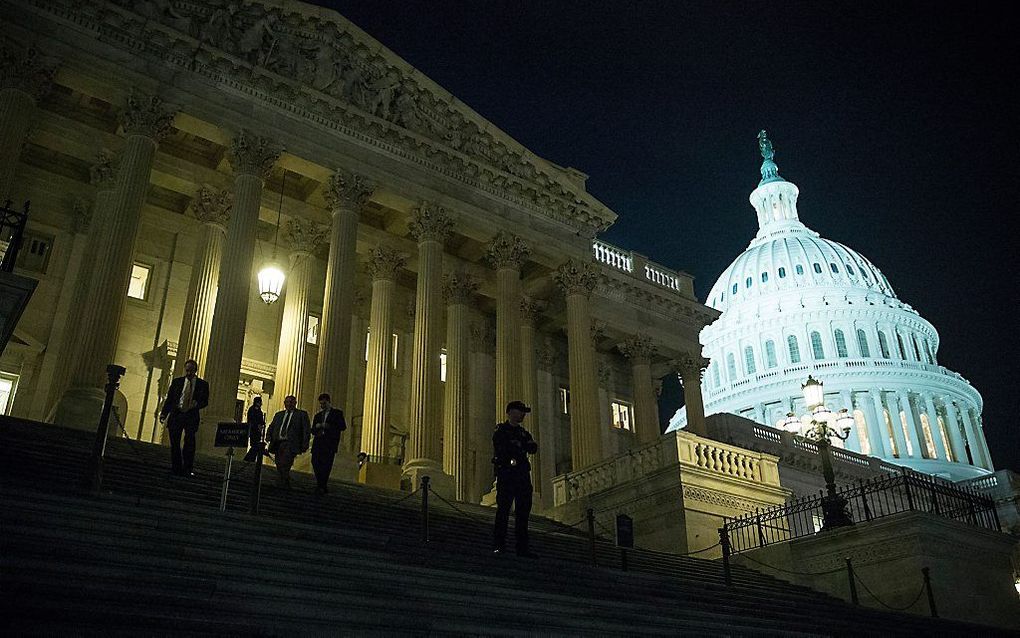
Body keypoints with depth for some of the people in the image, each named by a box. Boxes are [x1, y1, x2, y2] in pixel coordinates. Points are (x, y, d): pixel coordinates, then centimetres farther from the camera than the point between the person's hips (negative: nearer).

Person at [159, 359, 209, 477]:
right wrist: (163, 413, -3)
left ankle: (188, 470, -3)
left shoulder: (202, 384, 6)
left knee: (189, 443, -10)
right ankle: (176, 469, 13)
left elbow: (205, 401, 6)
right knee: (174, 443, 4)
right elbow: (169, 399, 9)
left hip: (191, 416, -2)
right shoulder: (177, 381, 10)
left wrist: (197, 404, -16)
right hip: (176, 415, 2)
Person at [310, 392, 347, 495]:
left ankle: (321, 487, -11)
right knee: (315, 462, -7)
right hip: (318, 443, 5)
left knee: (326, 464, -13)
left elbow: (343, 426, -3)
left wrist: (328, 426, -13)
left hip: (330, 444, -4)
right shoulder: (318, 415, 24)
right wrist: (316, 427, -1)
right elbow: (313, 430, 23)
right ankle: (321, 486, 5)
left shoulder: (337, 412, 9)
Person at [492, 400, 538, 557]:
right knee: (503, 509, -7)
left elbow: (533, 448, 4)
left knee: (523, 510, 3)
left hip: (523, 474, 6)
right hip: (506, 473, -6)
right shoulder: (501, 430, 4)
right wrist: (522, 447, -6)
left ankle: (522, 547, 7)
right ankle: (498, 545, -3)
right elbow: (500, 447, -14)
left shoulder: (523, 432, 21)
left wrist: (516, 445, -11)